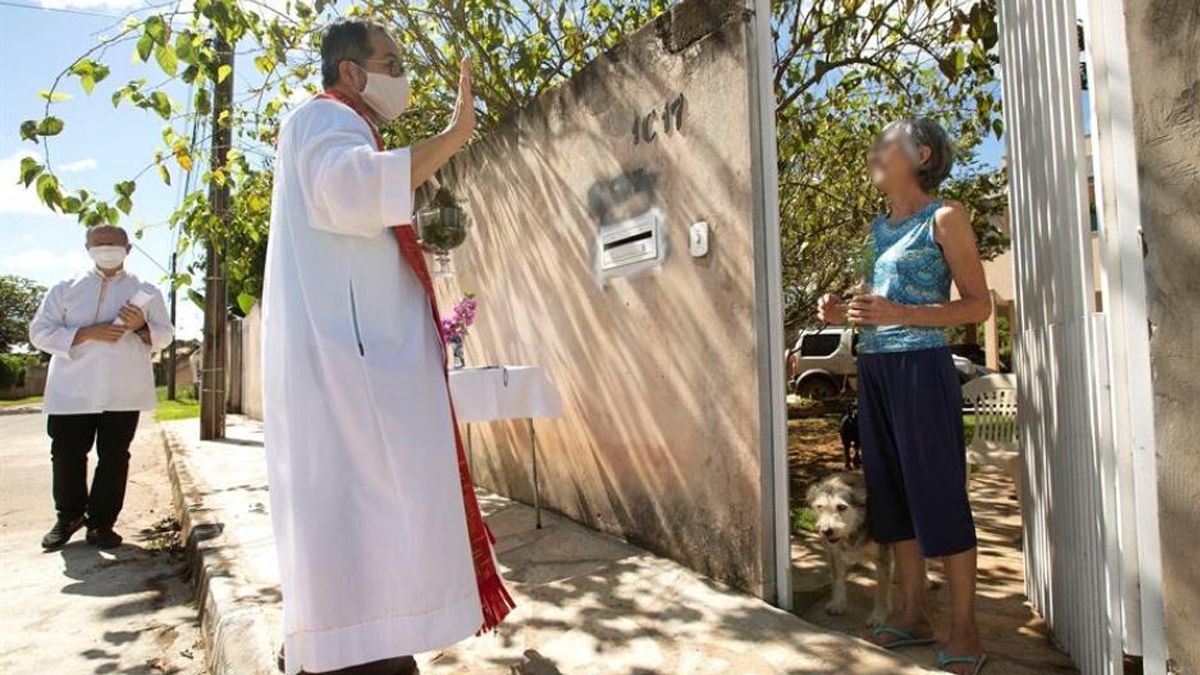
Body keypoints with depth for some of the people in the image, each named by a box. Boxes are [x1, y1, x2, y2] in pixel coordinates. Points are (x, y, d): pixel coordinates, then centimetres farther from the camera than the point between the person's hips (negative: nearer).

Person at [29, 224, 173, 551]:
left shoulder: (145, 292, 8)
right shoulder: (65, 288, 8)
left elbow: (164, 336, 7)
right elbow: (40, 332, 1)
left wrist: (141, 327, -15)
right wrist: (88, 333, -15)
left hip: (124, 390, 0)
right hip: (73, 389, 1)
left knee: (115, 457, 4)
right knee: (67, 454, 7)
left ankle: (101, 523, 16)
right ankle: (69, 516, 28)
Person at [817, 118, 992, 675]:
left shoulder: (944, 218, -3)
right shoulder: (880, 227, 16)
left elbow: (979, 305, -7)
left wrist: (900, 314, -20)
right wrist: (844, 314, 4)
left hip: (921, 368, -7)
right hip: (874, 369, 7)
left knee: (939, 492, -2)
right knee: (892, 490, 10)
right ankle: (912, 613, 23)